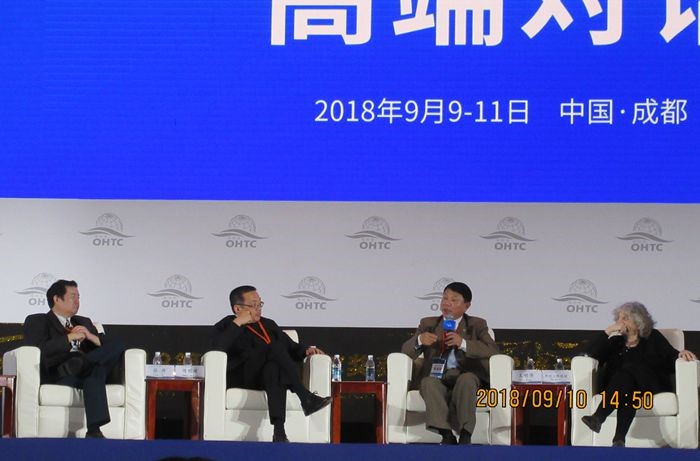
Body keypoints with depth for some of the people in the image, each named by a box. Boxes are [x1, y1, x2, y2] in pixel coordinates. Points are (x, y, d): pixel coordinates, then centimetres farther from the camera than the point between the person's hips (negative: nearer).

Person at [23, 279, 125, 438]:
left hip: (86, 374, 6)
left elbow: (108, 347, 21)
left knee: (118, 346, -22)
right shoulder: (37, 321, 16)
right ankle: (94, 431, -50)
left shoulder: (84, 322, 34)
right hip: (58, 377, -6)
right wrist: (69, 338, -9)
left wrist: (90, 336, 0)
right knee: (95, 369, -38)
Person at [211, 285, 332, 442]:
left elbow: (292, 348, 26)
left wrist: (306, 350, 4)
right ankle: (305, 398, -39)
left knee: (274, 369, -37)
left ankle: (279, 432, -51)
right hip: (242, 379, -4)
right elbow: (218, 349, -11)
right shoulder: (226, 326, 10)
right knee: (275, 346, -30)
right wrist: (237, 323, -10)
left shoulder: (268, 325, 27)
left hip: (268, 376, 4)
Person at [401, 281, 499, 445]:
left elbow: (493, 350, -2)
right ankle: (446, 434, -43)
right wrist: (419, 340, -14)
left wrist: (463, 343, -16)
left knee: (466, 379, -37)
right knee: (429, 381, -34)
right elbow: (406, 352, 10)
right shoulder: (428, 324, 21)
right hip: (435, 375, 1)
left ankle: (465, 436, -42)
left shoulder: (477, 325, 16)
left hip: (465, 375, -1)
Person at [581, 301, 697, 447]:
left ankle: (598, 417, -54)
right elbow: (592, 354, 6)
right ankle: (619, 439, -57)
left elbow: (672, 359, 10)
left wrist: (682, 354, -13)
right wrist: (608, 331, 0)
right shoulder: (616, 342, 21)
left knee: (628, 369, -34)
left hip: (652, 386, -2)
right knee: (628, 391, -37)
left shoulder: (653, 338, 18)